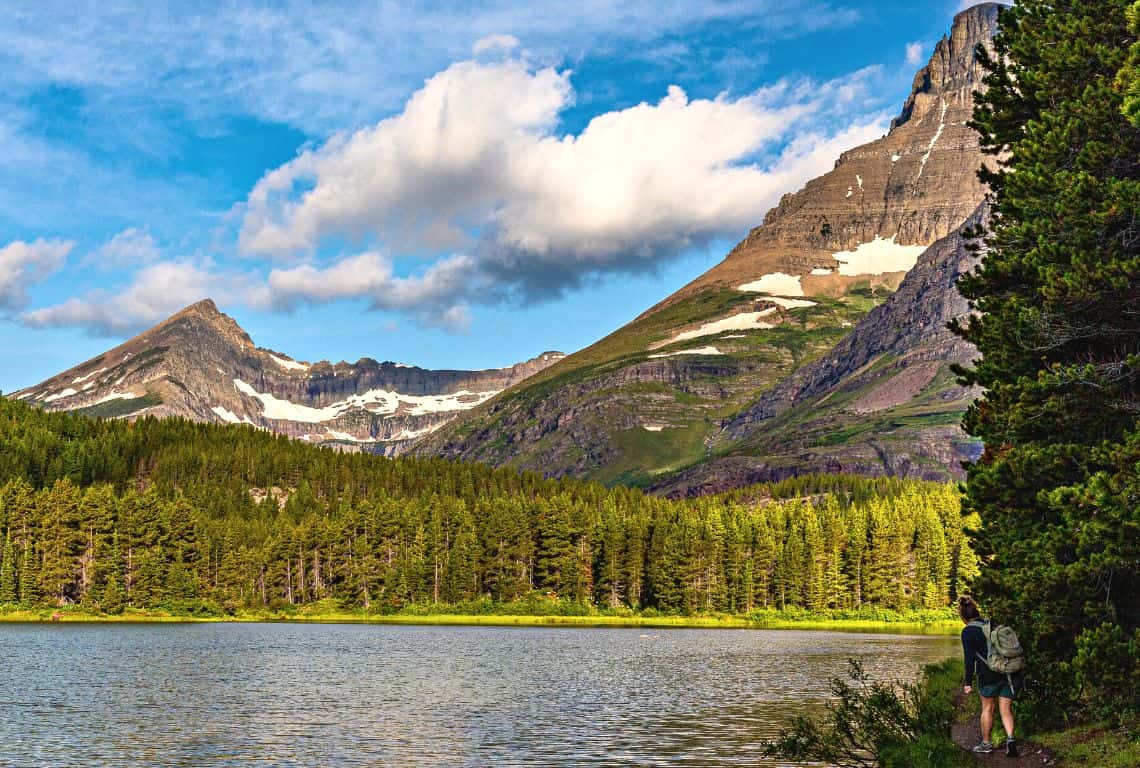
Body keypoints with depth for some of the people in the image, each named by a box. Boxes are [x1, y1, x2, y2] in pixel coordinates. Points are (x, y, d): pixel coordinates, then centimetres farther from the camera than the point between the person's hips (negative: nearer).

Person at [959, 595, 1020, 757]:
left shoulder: (968, 631, -2)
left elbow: (969, 658, -8)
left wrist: (968, 682, -5)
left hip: (989, 675, -5)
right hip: (1010, 674, 5)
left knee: (988, 708, 10)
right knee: (1006, 709, 7)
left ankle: (986, 743, 19)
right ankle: (1010, 738, -12)